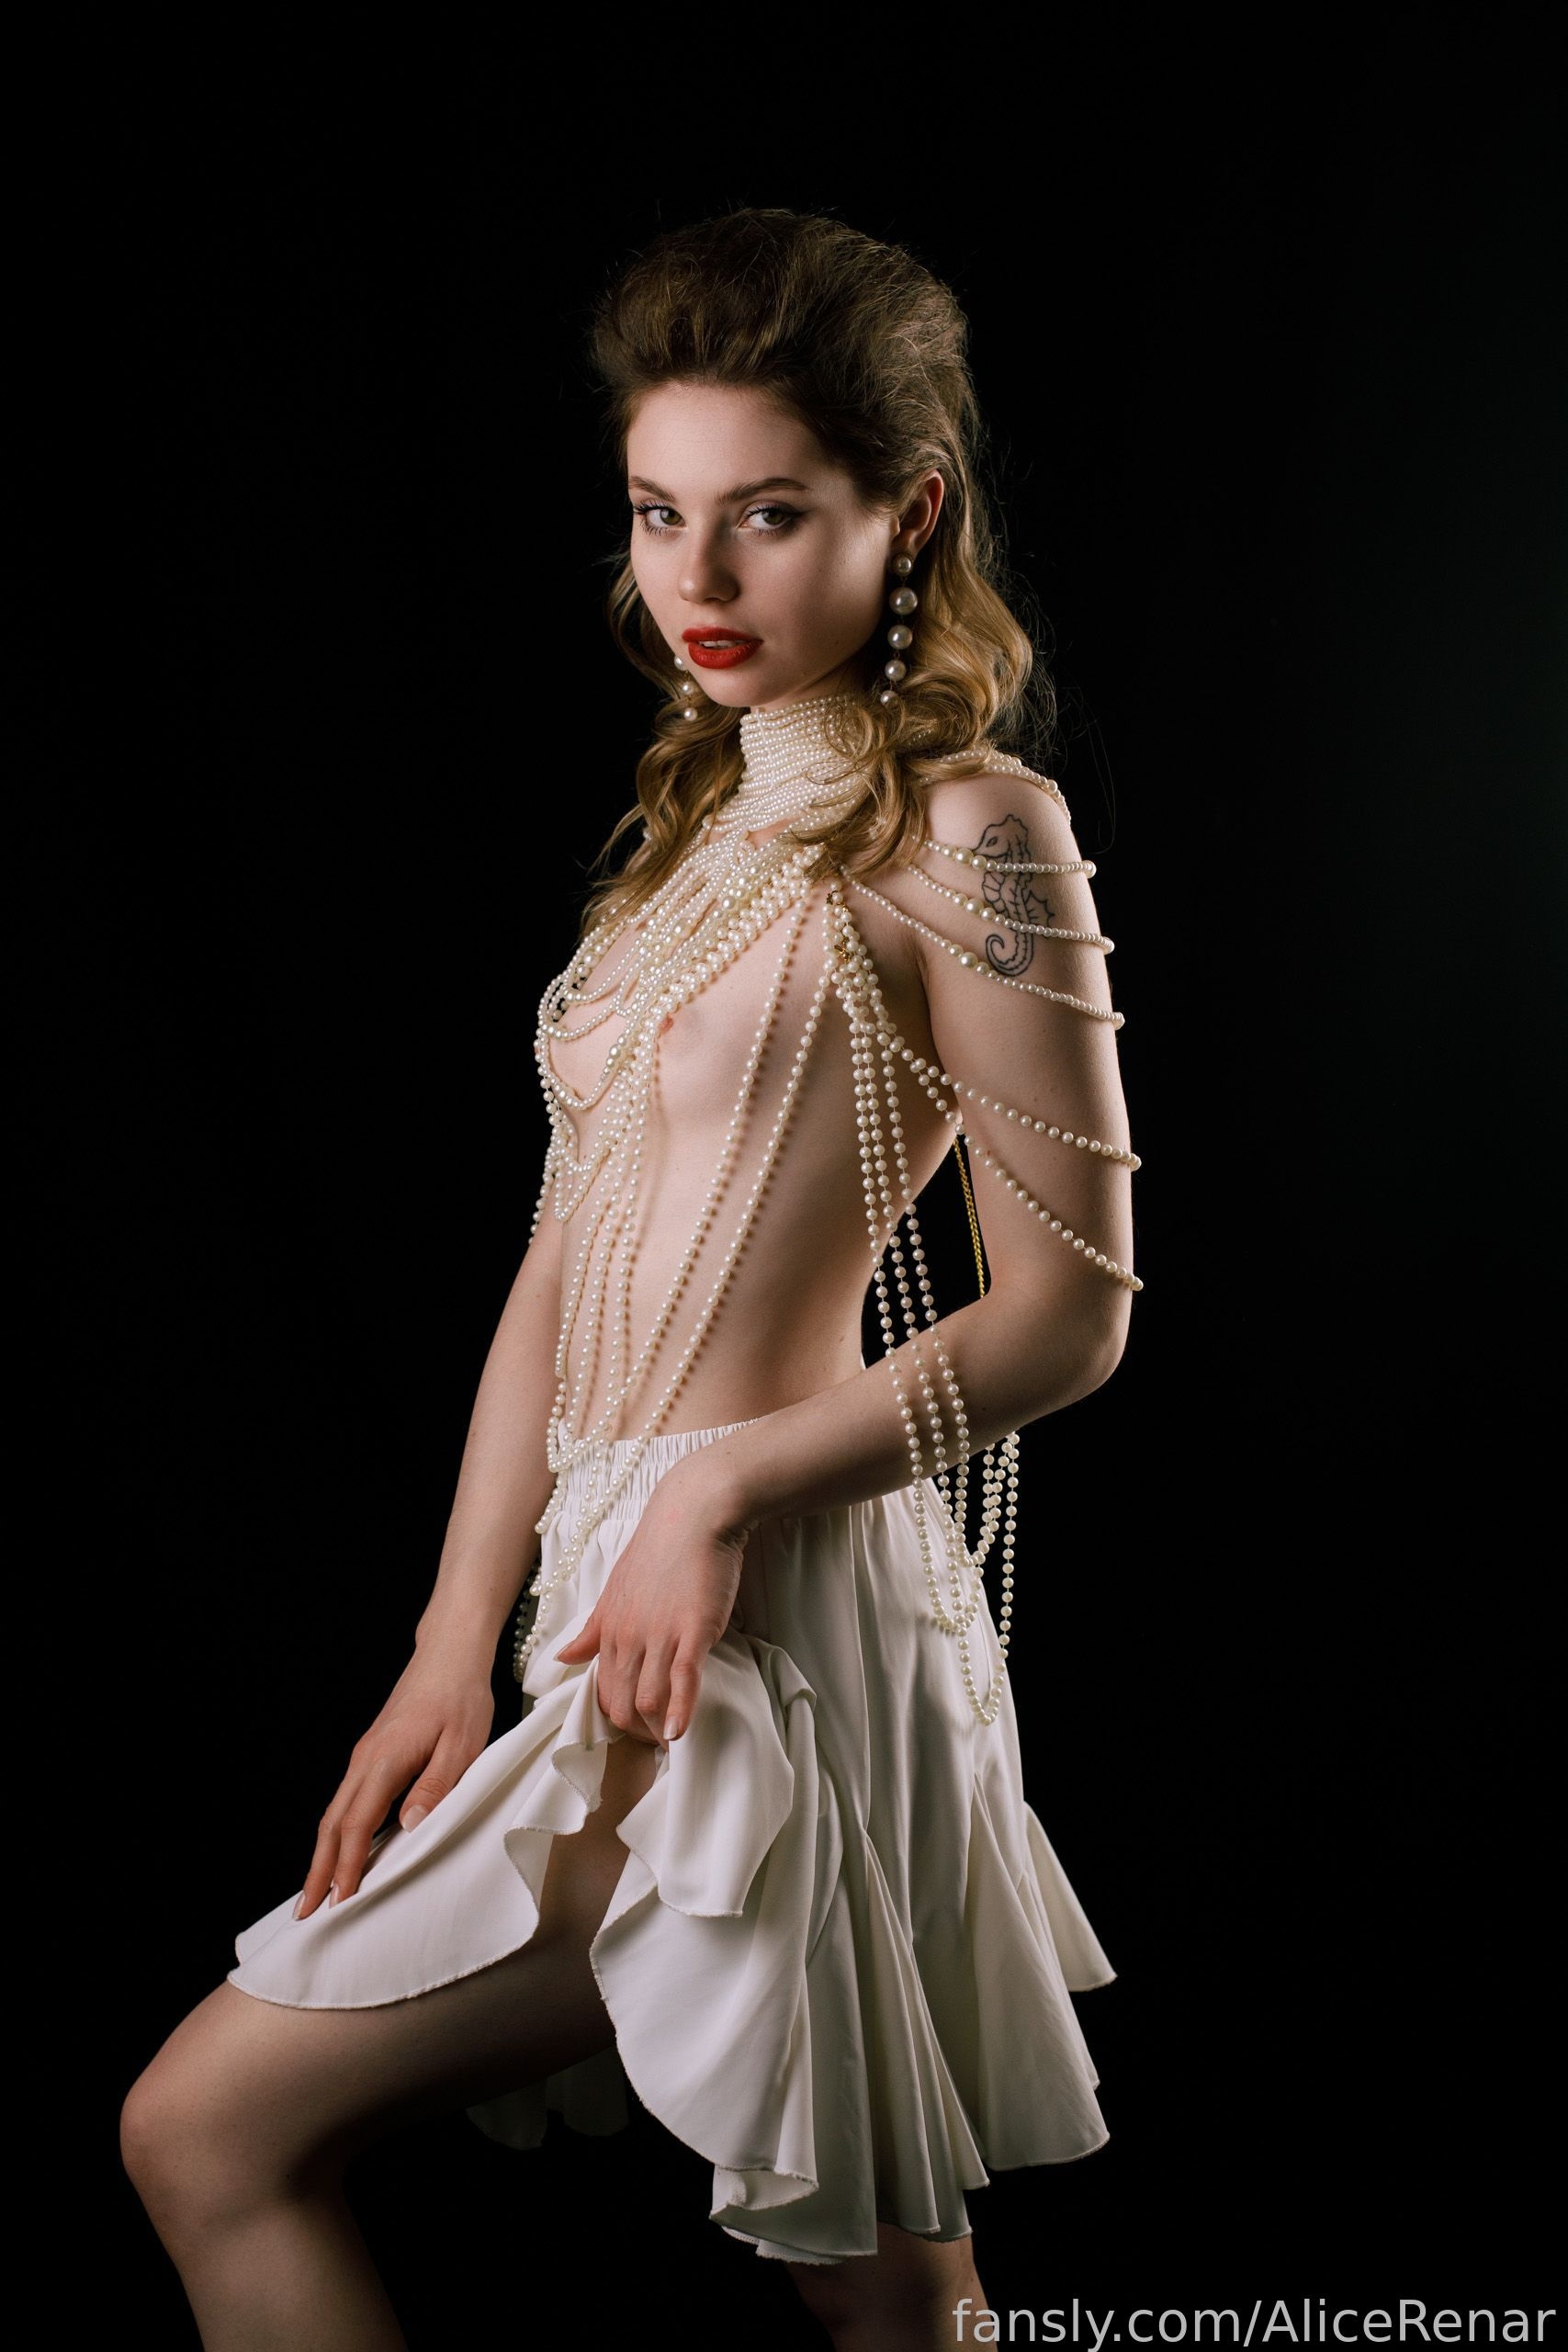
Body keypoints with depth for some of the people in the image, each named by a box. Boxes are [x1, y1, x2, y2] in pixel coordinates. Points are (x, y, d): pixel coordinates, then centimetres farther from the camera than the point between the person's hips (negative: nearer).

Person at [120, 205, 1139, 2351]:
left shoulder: (968, 835, -9)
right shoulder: (698, 823, 15)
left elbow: (1069, 1310, -10)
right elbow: (569, 1261, 12)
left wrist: (726, 1484, -17)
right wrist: (457, 1650, 8)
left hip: (760, 1614, -7)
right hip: (605, 1597, 7)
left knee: (213, 2128, -1)